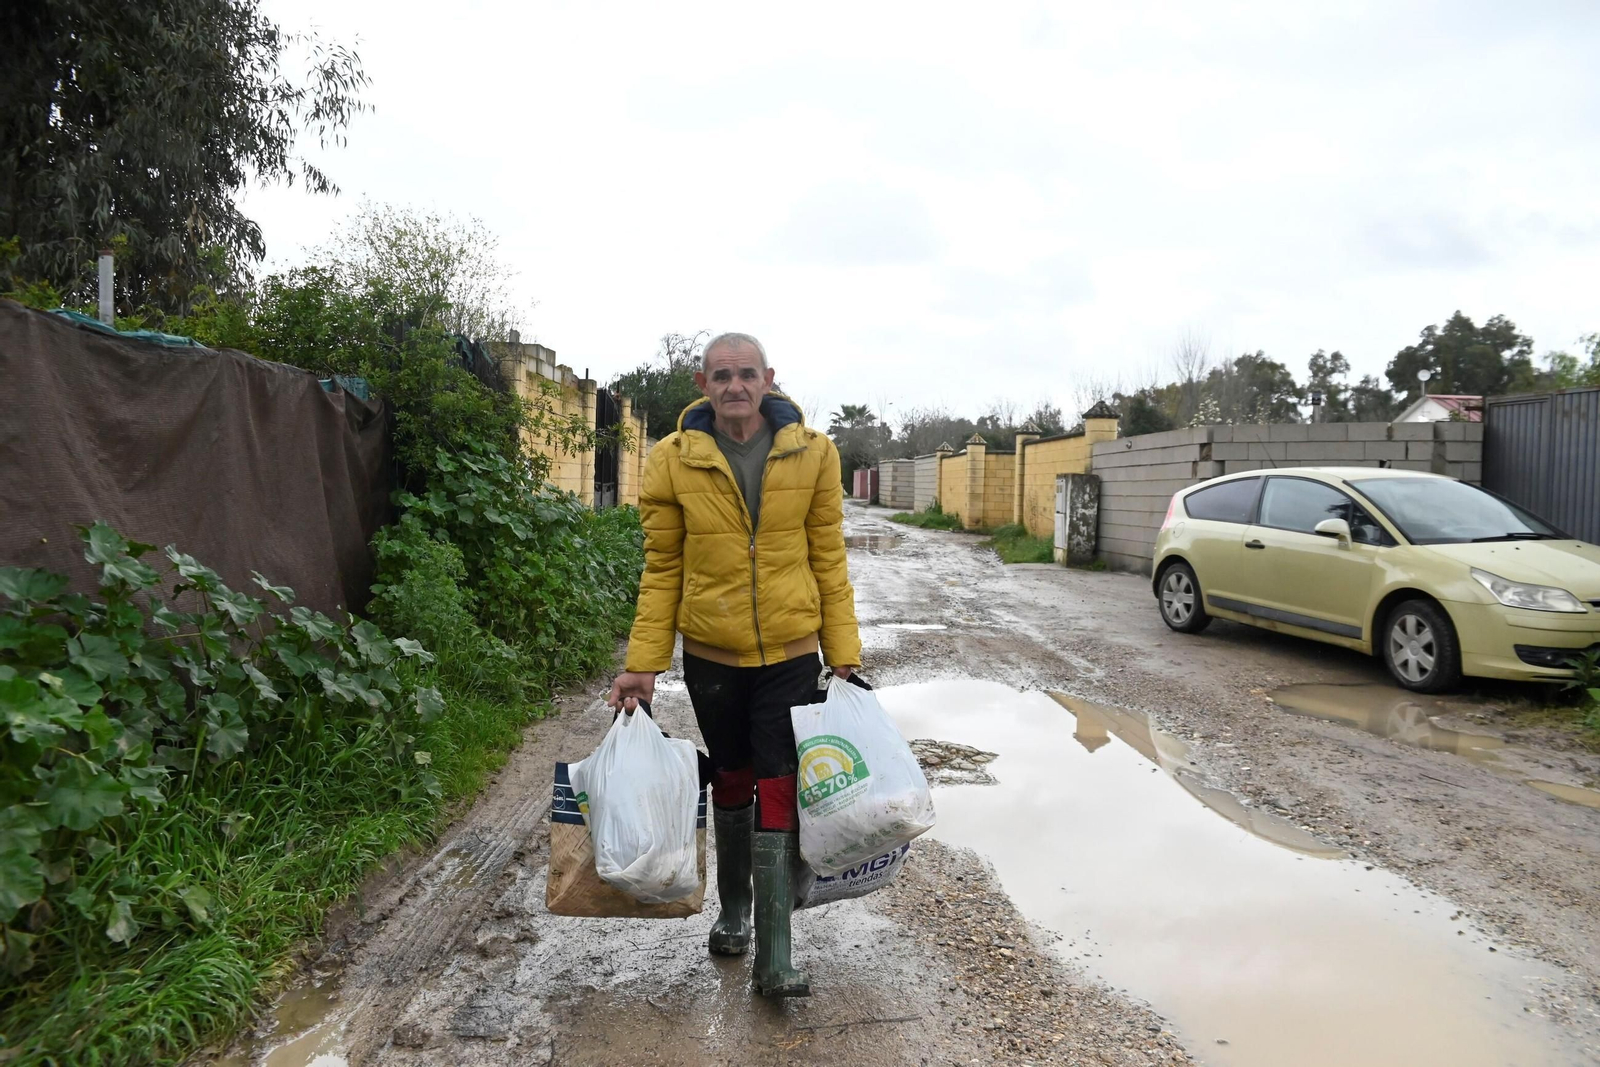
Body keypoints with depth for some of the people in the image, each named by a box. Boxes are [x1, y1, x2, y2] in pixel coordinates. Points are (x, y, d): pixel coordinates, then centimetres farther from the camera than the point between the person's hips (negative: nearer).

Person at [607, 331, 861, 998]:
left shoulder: (812, 453, -6)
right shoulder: (673, 460, -6)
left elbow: (827, 560, -1)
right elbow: (662, 568, -3)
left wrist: (844, 653, -3)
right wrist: (643, 665, -6)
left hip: (790, 651, -1)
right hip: (710, 653, 1)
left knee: (778, 792, -3)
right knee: (730, 782, 18)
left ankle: (774, 958, 6)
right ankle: (734, 910, 40)